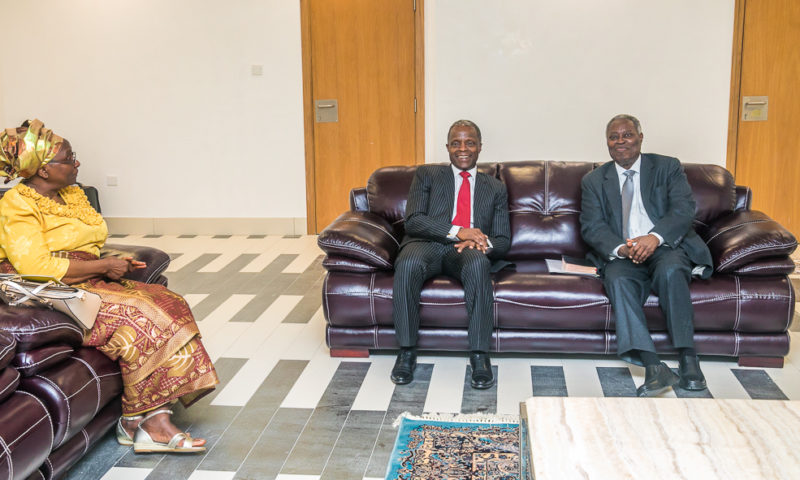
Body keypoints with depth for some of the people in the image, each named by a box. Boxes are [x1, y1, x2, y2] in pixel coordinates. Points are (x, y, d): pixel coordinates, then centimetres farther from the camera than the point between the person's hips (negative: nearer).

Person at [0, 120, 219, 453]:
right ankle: (136, 421, -12)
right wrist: (104, 267, -15)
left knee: (168, 305, -15)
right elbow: (36, 267, -21)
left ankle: (156, 419, -22)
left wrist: (114, 263, -1)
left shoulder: (73, 194, 17)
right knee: (139, 320, -27)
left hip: (86, 285, 9)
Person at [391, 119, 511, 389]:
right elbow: (413, 221, 0)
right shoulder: (427, 175, 16)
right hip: (427, 244, 0)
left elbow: (503, 240, 15)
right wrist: (457, 231, -14)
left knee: (478, 263, -37)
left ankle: (479, 356, -32)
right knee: (408, 264, -37)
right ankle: (407, 351, -24)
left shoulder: (495, 188, 23)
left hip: (469, 250, 1)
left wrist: (483, 243, -11)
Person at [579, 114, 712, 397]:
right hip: (621, 255, 1)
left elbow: (684, 209, -5)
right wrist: (620, 248, -21)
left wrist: (655, 237, -26)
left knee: (670, 270, -35)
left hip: (666, 248, -1)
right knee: (618, 280, -32)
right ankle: (654, 368, -40)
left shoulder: (668, 167, 10)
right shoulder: (594, 180, 14)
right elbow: (592, 227, 1)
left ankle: (688, 360, -32)